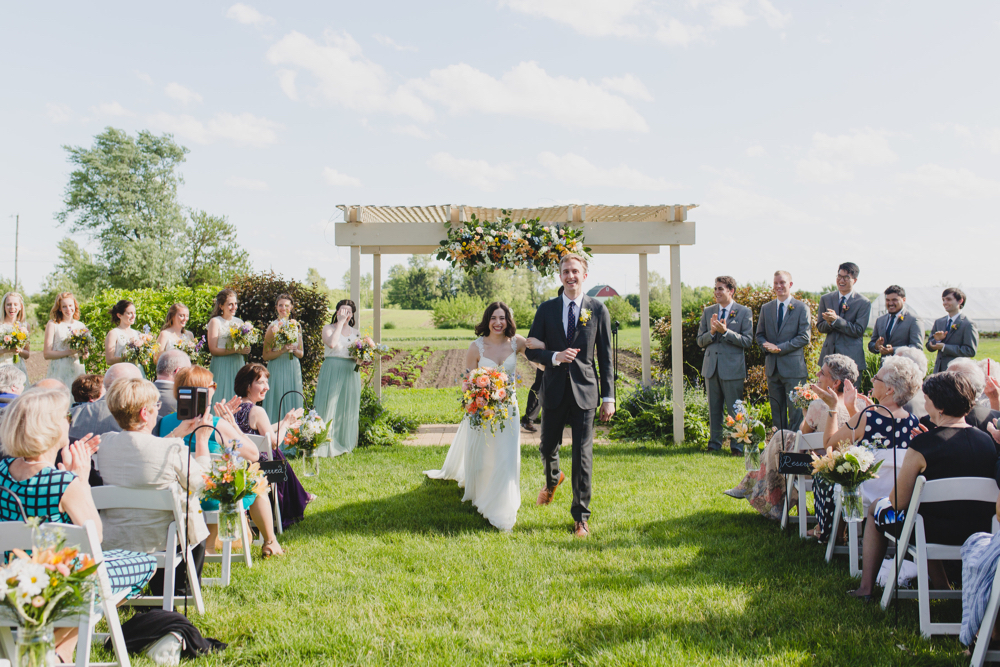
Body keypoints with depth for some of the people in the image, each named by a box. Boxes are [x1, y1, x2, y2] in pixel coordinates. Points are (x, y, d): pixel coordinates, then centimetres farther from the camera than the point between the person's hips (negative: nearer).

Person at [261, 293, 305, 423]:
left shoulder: (296, 326, 10)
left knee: (293, 404, 5)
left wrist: (293, 349, -7)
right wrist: (282, 350, -18)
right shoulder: (273, 327, -3)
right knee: (277, 404, -4)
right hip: (277, 368, -4)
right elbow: (266, 356, -5)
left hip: (293, 369, 4)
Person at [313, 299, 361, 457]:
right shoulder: (329, 328, 0)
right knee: (329, 407, -7)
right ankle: (326, 446, -4)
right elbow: (332, 343, -20)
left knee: (348, 408, 7)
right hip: (332, 371, -5)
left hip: (350, 373, 5)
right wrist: (340, 322, -14)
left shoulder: (355, 332, 15)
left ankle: (344, 444, 16)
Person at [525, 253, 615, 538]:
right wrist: (554, 357, -15)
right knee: (548, 447, 14)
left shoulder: (598, 309, 1)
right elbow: (531, 350, 5)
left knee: (583, 455, -2)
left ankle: (581, 517, 10)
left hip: (585, 390, -2)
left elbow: (606, 357, 1)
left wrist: (608, 397, -3)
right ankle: (553, 479, 49)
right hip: (554, 389, 2)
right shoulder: (546, 309, 4)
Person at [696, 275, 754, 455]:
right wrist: (712, 332, -10)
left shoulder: (744, 312, 0)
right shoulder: (708, 312, 11)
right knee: (714, 408, 10)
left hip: (732, 367, -4)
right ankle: (714, 443, 19)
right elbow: (700, 341, 10)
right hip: (711, 366, 4)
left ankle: (737, 446, 9)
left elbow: (747, 341, -7)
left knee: (735, 409, 0)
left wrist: (725, 331, -17)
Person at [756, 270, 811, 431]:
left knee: (795, 410, -4)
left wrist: (780, 348, -15)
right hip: (772, 366, 4)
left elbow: (805, 337, -7)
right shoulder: (766, 308, 13)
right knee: (776, 411, 9)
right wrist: (766, 345, -8)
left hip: (793, 366, -4)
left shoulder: (802, 308, 0)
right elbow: (759, 334, 15)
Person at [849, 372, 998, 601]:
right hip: (981, 532, 6)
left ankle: (866, 588, 26)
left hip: (938, 531, -5)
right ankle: (941, 585, 35)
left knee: (876, 508, 22)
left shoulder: (923, 444, -19)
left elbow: (898, 502, -14)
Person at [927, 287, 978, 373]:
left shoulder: (968, 324, -4)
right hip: (939, 370, 5)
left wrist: (944, 347, -16)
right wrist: (936, 340, -9)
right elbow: (929, 347, 14)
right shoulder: (938, 322, 15)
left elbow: (970, 351, -13)